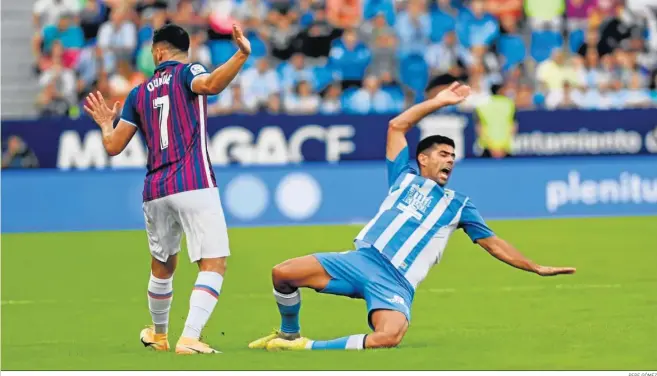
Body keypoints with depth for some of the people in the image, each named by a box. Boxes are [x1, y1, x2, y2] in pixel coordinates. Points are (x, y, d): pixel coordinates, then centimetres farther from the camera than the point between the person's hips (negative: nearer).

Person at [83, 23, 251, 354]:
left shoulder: (139, 94, 16)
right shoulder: (187, 72, 5)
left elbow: (113, 146, 18)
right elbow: (210, 85, -21)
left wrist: (105, 123, 38)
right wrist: (242, 55, -28)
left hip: (155, 191, 5)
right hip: (194, 185, -5)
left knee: (163, 266, 25)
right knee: (213, 265, -8)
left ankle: (158, 334, 43)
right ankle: (189, 339, -25)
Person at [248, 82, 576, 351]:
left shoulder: (457, 205, 20)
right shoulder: (404, 178, 21)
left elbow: (494, 244, 22)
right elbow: (397, 126, 16)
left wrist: (536, 268, 17)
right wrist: (438, 102, 16)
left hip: (396, 282, -1)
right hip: (361, 259, 1)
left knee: (390, 336, -35)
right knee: (282, 273, -17)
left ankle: (310, 347, -17)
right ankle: (289, 334, 12)